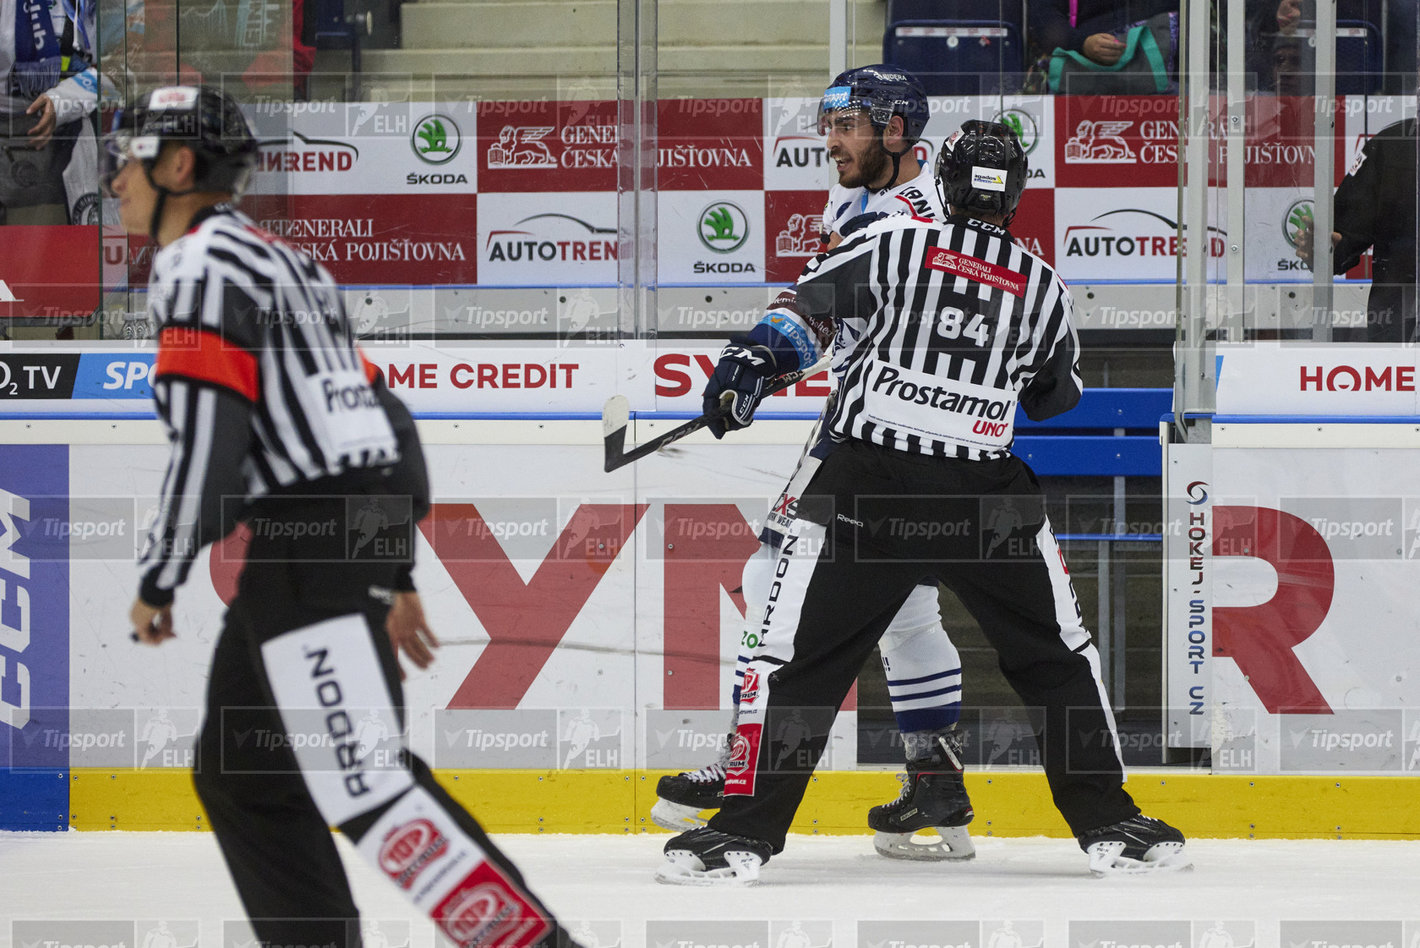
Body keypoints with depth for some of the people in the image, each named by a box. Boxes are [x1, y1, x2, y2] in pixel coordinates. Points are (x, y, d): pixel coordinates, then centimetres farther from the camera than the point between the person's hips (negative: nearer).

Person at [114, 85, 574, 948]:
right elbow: (378, 416, 24)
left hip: (301, 550, -11)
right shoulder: (282, 262, 23)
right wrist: (396, 576, 26)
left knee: (365, 785, -15)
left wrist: (158, 582, -9)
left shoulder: (200, 266, -8)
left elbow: (207, 439, -18)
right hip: (359, 541, 11)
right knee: (242, 775, 15)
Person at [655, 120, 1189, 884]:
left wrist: (748, 363, 15)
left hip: (867, 482, -1)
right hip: (987, 493, 2)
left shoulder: (895, 242, 1)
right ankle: (1109, 827, 15)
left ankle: (744, 831, -2)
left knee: (800, 652, 4)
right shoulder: (1044, 288, 9)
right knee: (1059, 656, 16)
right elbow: (1059, 401, 23)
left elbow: (796, 314, 2)